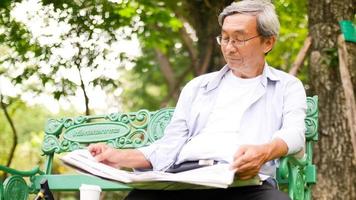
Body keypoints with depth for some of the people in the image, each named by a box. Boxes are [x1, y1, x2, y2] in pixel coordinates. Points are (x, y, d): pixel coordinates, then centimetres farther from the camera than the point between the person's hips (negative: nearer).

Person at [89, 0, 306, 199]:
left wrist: (264, 151, -27)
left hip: (247, 182, -2)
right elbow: (169, 148, 20)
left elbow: (294, 133, -3)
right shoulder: (198, 87, 27)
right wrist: (120, 157, 2)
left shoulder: (287, 86, 18)